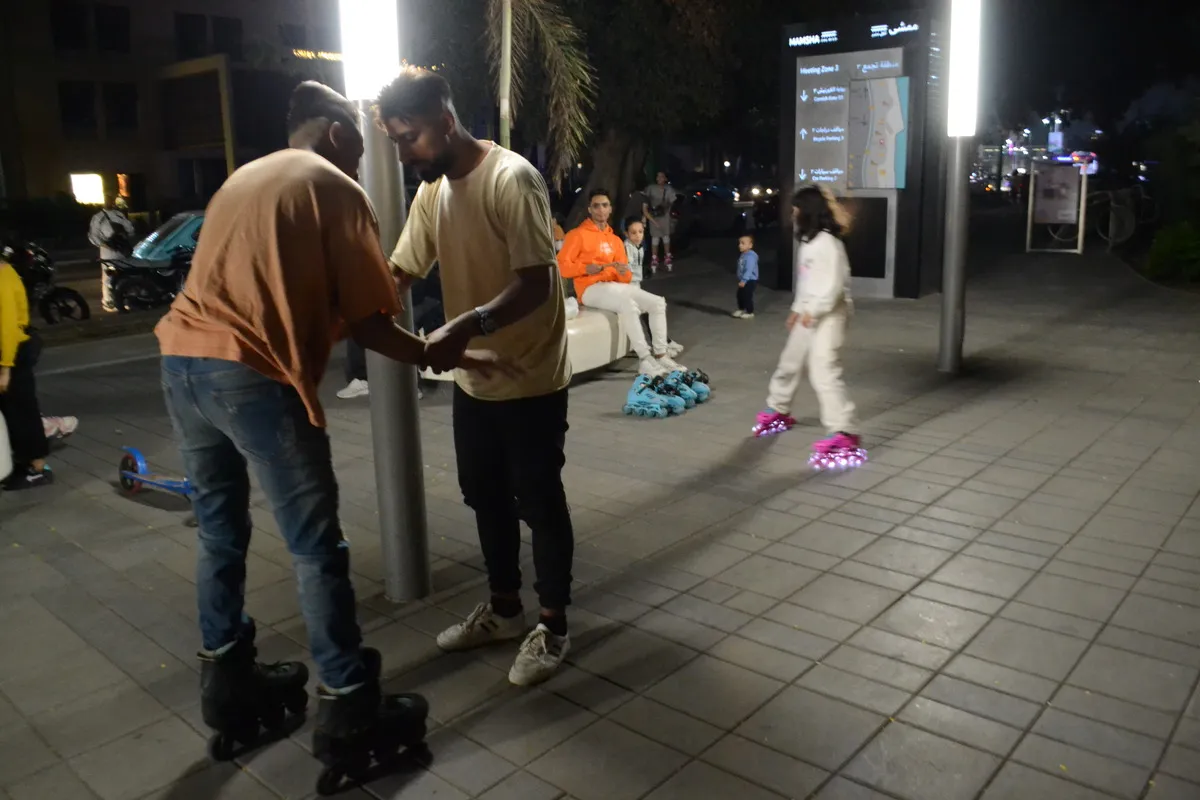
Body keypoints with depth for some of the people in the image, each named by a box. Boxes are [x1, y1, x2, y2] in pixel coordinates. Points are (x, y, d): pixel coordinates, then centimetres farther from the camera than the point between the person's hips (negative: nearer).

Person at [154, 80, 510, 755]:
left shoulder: (244, 178, 25)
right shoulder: (336, 188, 3)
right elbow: (362, 318, -3)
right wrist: (435, 356, 7)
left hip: (183, 359, 8)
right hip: (252, 373, -8)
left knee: (221, 532, 19)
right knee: (317, 547, 1)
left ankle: (228, 680, 32)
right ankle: (349, 706, 10)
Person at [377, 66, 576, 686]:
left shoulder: (512, 179, -19)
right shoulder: (431, 191, 5)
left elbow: (536, 285, -26)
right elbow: (400, 271, 9)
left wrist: (469, 325, -41)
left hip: (531, 381, -8)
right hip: (473, 380, 8)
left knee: (539, 503, 4)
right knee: (485, 499, 18)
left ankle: (552, 625, 22)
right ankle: (504, 608, 36)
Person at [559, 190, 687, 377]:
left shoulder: (615, 240, 19)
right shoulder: (578, 234, 0)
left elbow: (625, 278, 15)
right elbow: (561, 265, -8)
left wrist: (624, 272, -9)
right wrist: (585, 268, -21)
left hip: (615, 286, 7)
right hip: (591, 289, -7)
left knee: (658, 302, -5)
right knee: (629, 305, -33)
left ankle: (661, 354, -4)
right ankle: (644, 359, -30)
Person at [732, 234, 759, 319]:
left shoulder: (750, 256, -24)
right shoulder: (742, 255, 8)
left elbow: (749, 270, -31)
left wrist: (743, 280, -34)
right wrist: (740, 280, 21)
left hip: (750, 281, -10)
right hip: (743, 280, 10)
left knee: (747, 296, -4)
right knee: (740, 295, 18)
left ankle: (749, 312, 8)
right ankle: (741, 309, 35)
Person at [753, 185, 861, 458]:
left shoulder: (827, 242, -17)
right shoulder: (808, 240, 14)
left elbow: (834, 285, -23)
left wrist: (813, 311, -25)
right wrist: (798, 309, 22)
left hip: (828, 314, -10)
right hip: (810, 313, 10)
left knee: (823, 369, -19)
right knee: (790, 361, 20)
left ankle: (844, 431, -20)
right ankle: (778, 409, 41)